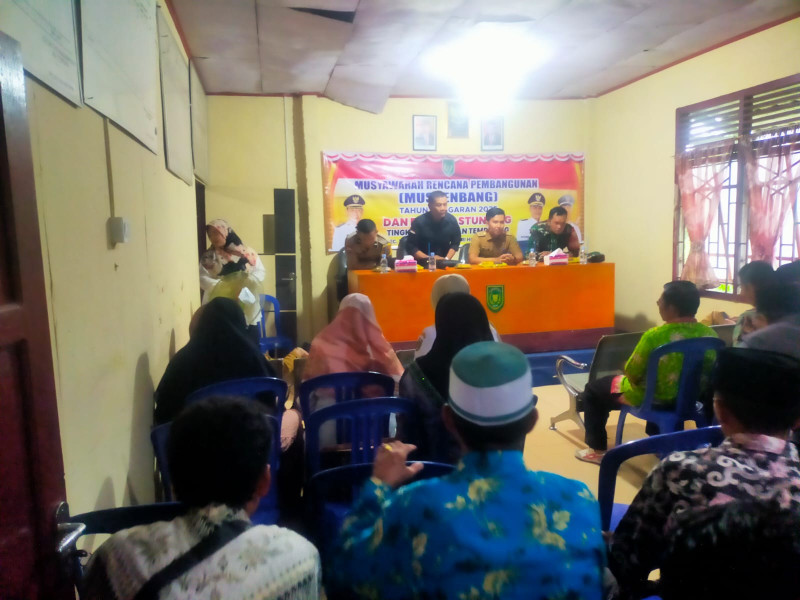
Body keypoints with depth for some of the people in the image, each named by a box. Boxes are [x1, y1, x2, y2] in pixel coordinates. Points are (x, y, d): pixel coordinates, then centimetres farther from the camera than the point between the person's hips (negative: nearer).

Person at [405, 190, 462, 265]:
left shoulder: (451, 220, -7)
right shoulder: (419, 222, -15)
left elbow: (455, 243, 5)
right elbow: (410, 247, -12)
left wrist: (447, 259, -8)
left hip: (442, 263, 2)